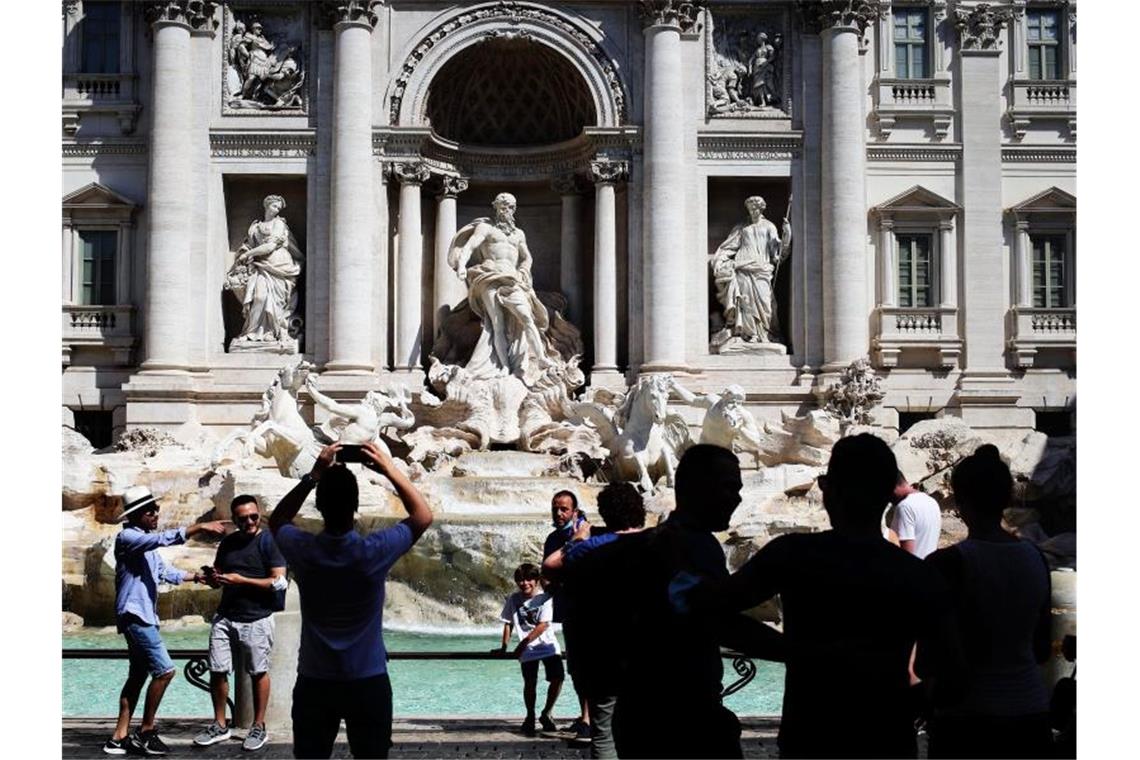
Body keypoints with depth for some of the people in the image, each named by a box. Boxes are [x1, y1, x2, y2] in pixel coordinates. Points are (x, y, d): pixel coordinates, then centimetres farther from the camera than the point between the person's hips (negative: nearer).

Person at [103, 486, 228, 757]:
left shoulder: (146, 543, 18)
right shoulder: (127, 537, -12)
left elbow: (164, 571, 23)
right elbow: (164, 538, -27)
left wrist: (195, 577, 14)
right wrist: (200, 527, -32)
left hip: (144, 616, 10)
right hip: (134, 614, -10)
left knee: (138, 676, 11)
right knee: (164, 670, -12)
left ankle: (119, 737, 14)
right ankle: (146, 732, -2)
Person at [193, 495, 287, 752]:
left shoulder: (268, 541, -8)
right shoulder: (228, 542, 10)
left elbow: (279, 582, -14)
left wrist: (241, 580, -18)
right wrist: (213, 578, -4)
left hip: (256, 619, -5)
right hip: (225, 617, 5)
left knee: (258, 673, 4)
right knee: (217, 671, 5)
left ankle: (259, 727, 15)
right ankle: (220, 726, 17)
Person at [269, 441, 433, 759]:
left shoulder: (303, 551, -13)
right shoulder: (375, 551, -17)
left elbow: (277, 521, 12)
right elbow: (423, 515, 1)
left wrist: (314, 476, 5)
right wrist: (390, 470, -2)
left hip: (314, 683, 1)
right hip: (368, 683, -1)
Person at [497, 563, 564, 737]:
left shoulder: (545, 598, -5)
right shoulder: (513, 599, 3)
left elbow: (544, 625, -11)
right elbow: (508, 623, 10)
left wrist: (523, 644, -14)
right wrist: (504, 646, 5)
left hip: (548, 644, 0)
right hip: (528, 649, 1)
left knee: (557, 678, -14)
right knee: (530, 683, -9)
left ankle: (546, 714, 5)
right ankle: (530, 717, 12)